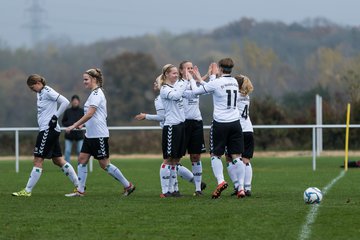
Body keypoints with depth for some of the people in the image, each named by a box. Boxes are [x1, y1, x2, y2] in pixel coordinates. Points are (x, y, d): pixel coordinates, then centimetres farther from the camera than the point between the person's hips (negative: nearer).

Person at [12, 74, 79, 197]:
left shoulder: (48, 92, -14)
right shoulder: (40, 93, 15)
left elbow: (65, 102, -21)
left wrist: (55, 117, -19)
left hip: (49, 130, -10)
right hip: (45, 130, 10)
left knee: (38, 160, -7)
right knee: (58, 160, 11)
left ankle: (27, 191, -5)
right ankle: (79, 185, 13)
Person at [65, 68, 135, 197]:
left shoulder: (97, 94, -16)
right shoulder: (94, 93, 14)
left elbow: (90, 114, -24)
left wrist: (74, 126, -23)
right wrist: (81, 124, 14)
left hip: (99, 135, -10)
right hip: (90, 134, 10)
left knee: (104, 164, -4)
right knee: (82, 159, 3)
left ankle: (128, 186, 6)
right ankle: (80, 190, 5)